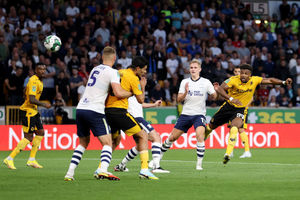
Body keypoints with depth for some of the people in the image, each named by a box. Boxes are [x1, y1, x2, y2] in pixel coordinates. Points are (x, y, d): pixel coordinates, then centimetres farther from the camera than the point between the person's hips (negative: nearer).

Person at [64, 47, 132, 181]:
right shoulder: (112, 72, -3)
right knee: (107, 143, -6)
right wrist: (132, 93, 3)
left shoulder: (95, 69, 20)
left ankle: (70, 173, 11)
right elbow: (118, 93, -15)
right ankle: (103, 170, -29)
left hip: (80, 108, 7)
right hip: (94, 111, -7)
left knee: (83, 143, 20)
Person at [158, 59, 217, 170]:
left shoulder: (206, 82, 0)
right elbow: (179, 99, 1)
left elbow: (214, 97, 0)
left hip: (199, 114, -2)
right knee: (172, 137, 6)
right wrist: (185, 92, -18)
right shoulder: (184, 82, 5)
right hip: (185, 114, 2)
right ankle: (159, 157, 27)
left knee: (200, 135, -26)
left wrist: (216, 91, -21)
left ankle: (199, 164, -19)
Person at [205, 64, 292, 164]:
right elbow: (220, 89, -31)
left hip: (242, 109, -1)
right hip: (229, 106, 1)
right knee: (212, 125, 14)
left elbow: (270, 80, -2)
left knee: (234, 128, -27)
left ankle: (228, 154, -26)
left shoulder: (254, 80, -12)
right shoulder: (233, 80, -22)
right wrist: (231, 98, -45)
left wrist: (283, 82, -16)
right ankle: (205, 133, 49)